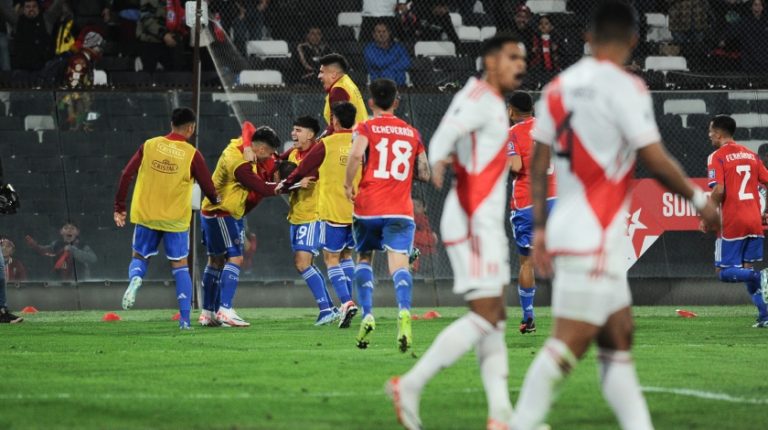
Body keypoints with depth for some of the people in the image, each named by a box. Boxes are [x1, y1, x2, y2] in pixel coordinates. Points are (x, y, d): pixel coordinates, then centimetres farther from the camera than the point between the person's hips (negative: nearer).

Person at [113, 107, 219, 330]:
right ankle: (185, 319, 4)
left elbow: (126, 176, -1)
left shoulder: (149, 146, 1)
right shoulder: (192, 154, -6)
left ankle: (135, 278, -17)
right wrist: (217, 200, 21)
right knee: (180, 265, 9)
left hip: (145, 215, 2)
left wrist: (119, 208, 7)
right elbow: (210, 190, -3)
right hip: (176, 219, -1)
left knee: (140, 257, 18)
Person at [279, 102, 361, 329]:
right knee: (346, 256, 19)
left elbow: (302, 170, 1)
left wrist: (284, 185, 19)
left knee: (331, 259, 2)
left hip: (333, 210, -4)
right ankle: (347, 301, 15)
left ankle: (346, 302, -14)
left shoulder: (326, 145, -8)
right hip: (358, 212, 4)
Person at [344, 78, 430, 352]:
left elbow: (356, 154, -19)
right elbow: (424, 174, 13)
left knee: (364, 259, 19)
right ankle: (404, 311, -39)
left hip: (368, 207, -1)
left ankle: (367, 316, 4)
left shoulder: (365, 128, 3)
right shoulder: (412, 133, 13)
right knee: (399, 263, -11)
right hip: (401, 211, 1)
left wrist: (348, 184, -5)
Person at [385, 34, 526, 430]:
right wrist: (438, 160, -48)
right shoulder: (482, 99, -12)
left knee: (495, 318, 7)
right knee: (485, 315, -13)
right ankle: (410, 386, -11)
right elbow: (445, 134, -29)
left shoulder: (489, 101, 18)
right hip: (473, 222, -11)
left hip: (484, 224, 11)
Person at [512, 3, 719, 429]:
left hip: (569, 229, 8)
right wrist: (699, 199, 3)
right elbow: (655, 161, -12)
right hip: (593, 238, -8)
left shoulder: (558, 88, 10)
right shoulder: (624, 88, -11)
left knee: (618, 340, 11)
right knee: (569, 342, -8)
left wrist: (539, 228, 19)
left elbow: (538, 165, 13)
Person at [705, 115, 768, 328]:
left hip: (732, 222, -6)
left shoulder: (716, 157, -7)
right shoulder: (750, 155, 12)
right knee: (746, 268, 15)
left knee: (724, 272, 2)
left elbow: (718, 190, -18)